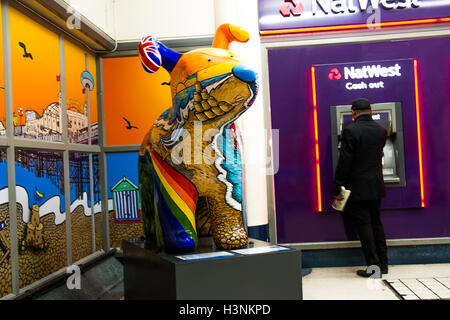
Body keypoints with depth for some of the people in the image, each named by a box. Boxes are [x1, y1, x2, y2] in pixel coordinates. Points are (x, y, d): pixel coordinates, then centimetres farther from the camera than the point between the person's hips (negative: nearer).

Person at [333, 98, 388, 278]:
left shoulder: (350, 131, -14)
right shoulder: (381, 130, 5)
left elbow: (344, 162, -17)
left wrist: (338, 188, -12)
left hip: (358, 188, -6)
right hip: (376, 187, 6)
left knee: (363, 226, 1)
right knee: (376, 224, 16)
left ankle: (373, 266, 5)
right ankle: (383, 264, 24)